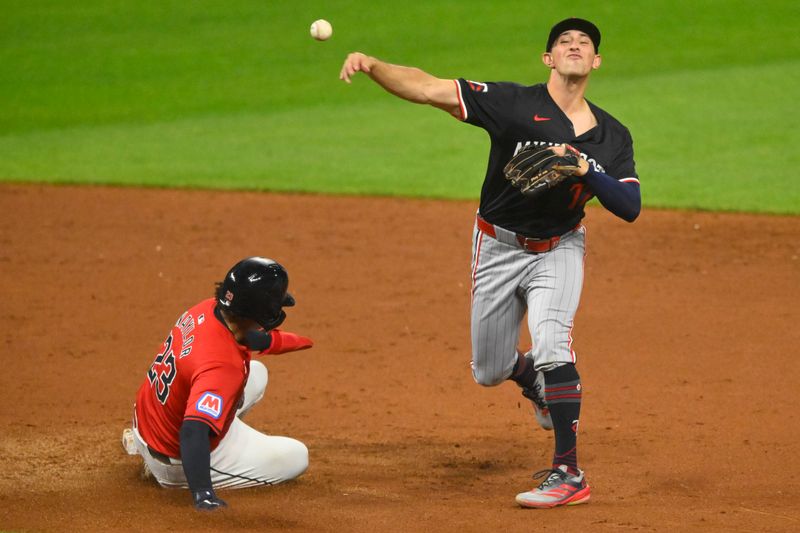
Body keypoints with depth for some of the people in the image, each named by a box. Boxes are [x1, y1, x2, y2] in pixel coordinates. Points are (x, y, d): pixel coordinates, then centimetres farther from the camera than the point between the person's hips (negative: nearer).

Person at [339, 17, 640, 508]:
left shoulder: (612, 136, -5)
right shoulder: (515, 103, -14)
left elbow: (631, 208, -13)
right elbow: (427, 88, -23)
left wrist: (584, 170, -29)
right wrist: (371, 65, -39)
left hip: (558, 251, -1)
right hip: (499, 248, 1)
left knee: (551, 346, -25)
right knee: (489, 372, 10)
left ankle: (569, 474, -20)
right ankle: (538, 383, 47)